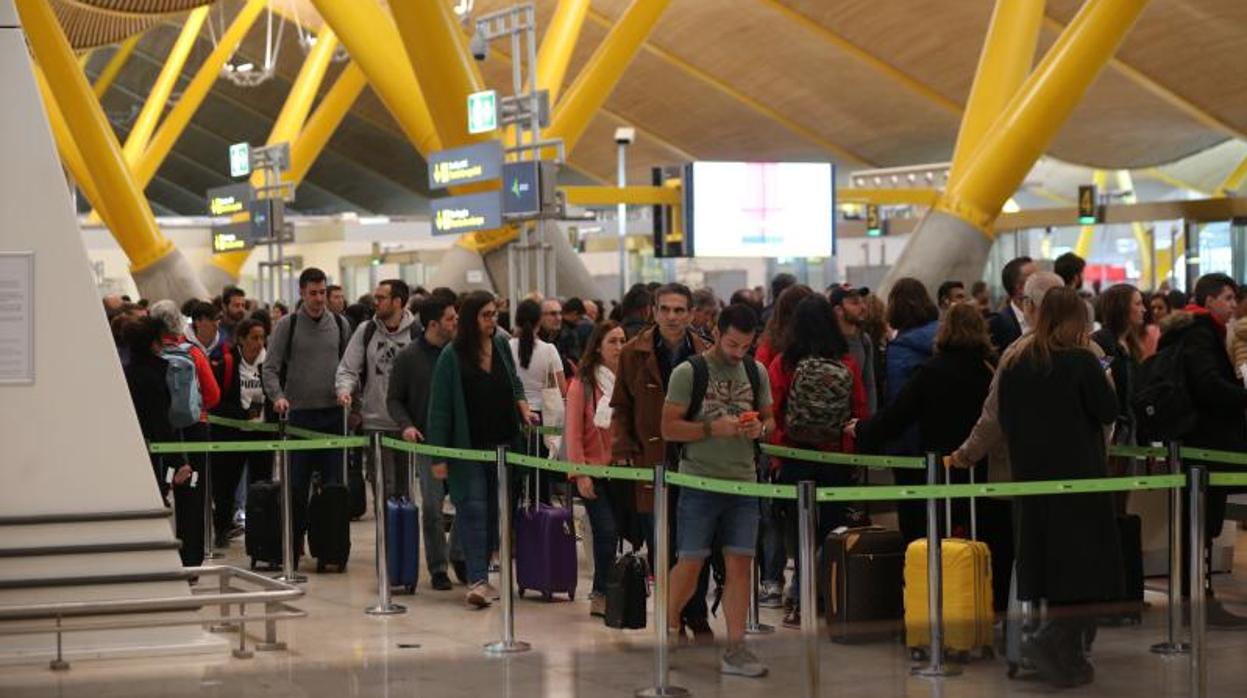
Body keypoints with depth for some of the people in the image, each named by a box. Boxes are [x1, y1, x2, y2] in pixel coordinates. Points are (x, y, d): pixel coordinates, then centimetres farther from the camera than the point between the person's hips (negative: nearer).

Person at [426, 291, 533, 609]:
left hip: (501, 445, 5)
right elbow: (440, 407, -8)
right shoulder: (452, 356, -9)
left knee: (493, 511, 7)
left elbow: (514, 383, 25)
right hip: (467, 448, -5)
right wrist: (438, 456, -11)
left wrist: (523, 407, 4)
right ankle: (477, 581, -15)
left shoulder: (502, 346, 6)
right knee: (472, 509, -11)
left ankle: (481, 574, 17)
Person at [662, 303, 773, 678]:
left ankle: (735, 649, 4)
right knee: (691, 563, -1)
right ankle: (667, 629, 21)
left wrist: (760, 428, -8)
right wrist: (715, 428, -20)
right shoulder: (688, 372, -6)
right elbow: (669, 428, -8)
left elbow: (770, 420, 16)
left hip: (743, 482, 4)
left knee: (740, 562, 0)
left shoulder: (756, 372, 9)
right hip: (699, 481, -4)